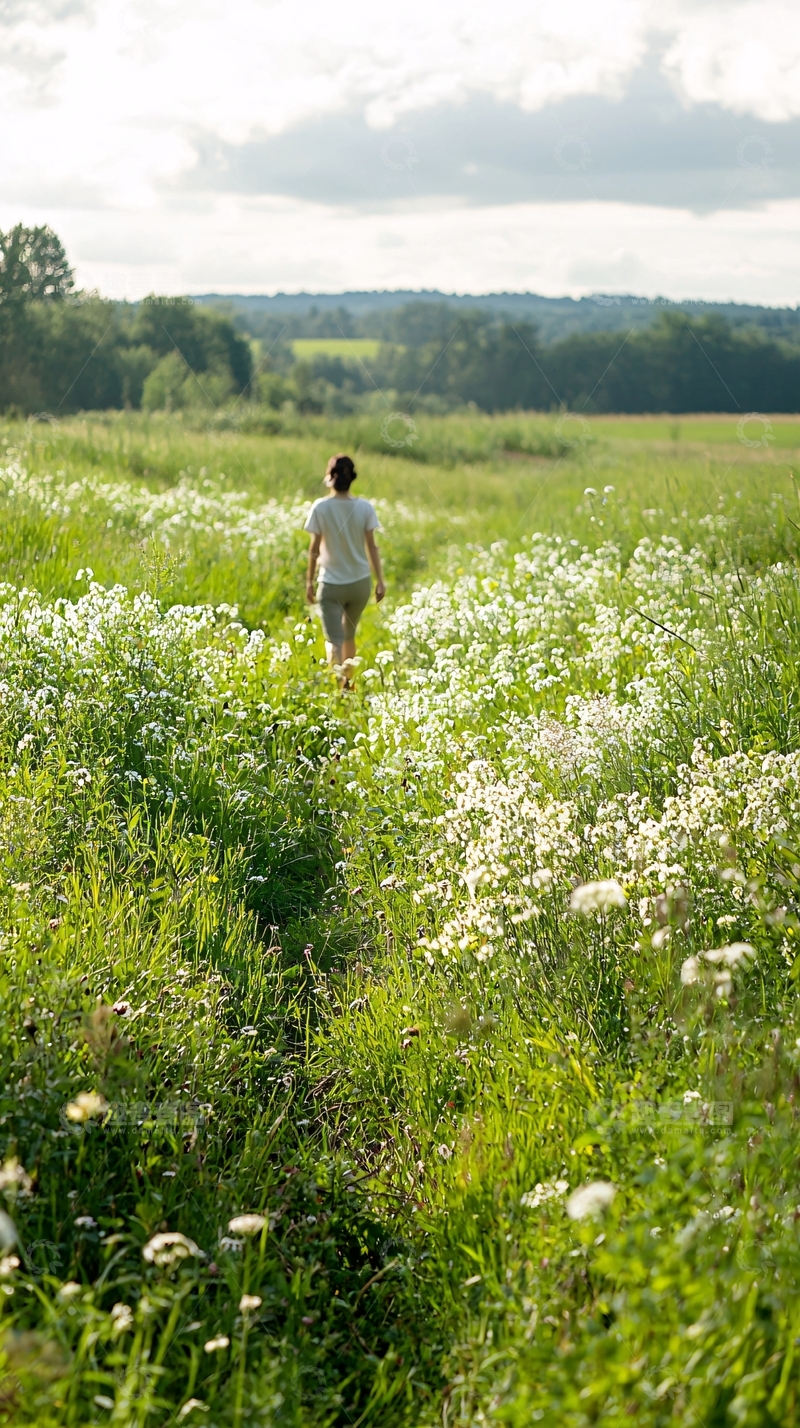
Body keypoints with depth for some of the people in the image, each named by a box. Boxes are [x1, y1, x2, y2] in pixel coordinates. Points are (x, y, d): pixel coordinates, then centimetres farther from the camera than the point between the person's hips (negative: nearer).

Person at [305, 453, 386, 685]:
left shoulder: (320, 507, -10)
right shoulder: (364, 507, -5)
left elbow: (314, 549, -7)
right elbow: (371, 546, -4)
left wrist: (309, 581, 3)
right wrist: (380, 580, 3)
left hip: (331, 584, -3)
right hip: (360, 582, 3)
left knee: (334, 640, -1)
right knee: (349, 635, 22)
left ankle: (336, 678, -23)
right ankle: (348, 682, 31)